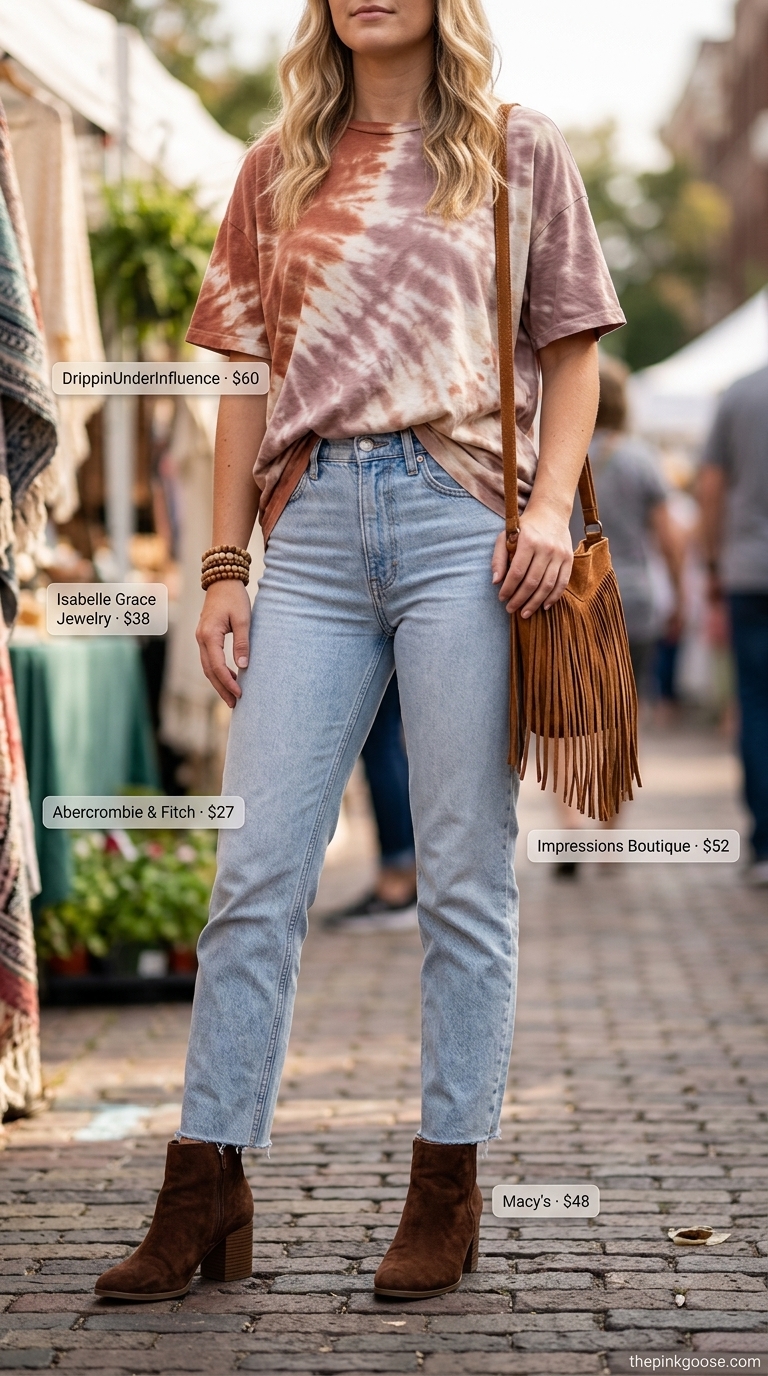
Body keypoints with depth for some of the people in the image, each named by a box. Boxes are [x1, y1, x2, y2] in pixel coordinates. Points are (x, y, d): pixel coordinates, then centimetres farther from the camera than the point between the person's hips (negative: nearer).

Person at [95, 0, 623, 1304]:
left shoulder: (517, 153, 10)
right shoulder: (279, 169, 16)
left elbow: (572, 351, 8)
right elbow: (248, 376, 15)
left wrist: (550, 507, -7)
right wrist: (224, 565, 7)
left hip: (462, 521, -2)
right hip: (313, 529, 2)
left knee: (463, 875, 0)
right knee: (256, 869, -1)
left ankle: (447, 1194, 10)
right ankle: (204, 1198, 4)